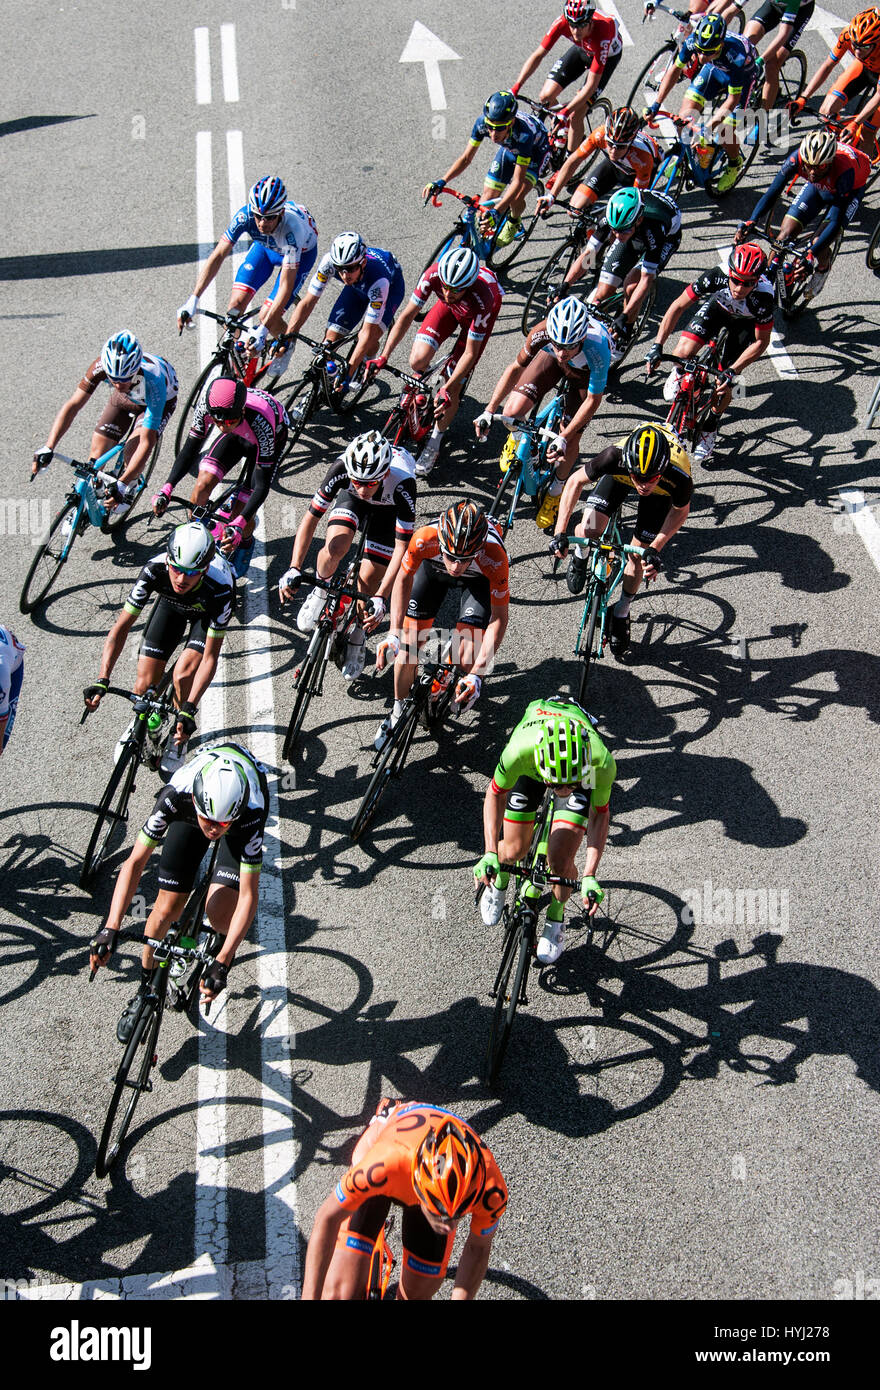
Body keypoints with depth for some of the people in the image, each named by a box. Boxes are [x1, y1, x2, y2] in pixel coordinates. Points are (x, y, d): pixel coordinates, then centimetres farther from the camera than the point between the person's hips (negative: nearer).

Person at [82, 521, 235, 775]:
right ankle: (139, 724, 31)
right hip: (172, 603, 2)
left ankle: (179, 739, 5)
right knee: (145, 685, -6)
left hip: (207, 611, -2)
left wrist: (189, 710, -44)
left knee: (183, 676, -25)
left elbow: (210, 658, -37)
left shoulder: (220, 588, -43)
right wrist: (102, 680, -40)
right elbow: (122, 627, -30)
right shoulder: (155, 569, -38)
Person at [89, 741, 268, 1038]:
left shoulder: (251, 813, -44)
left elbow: (249, 895, -39)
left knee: (218, 915, -22)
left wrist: (222, 962, -45)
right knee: (167, 909, -4)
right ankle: (145, 989, 21)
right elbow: (135, 861, -33)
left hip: (243, 812, -2)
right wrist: (111, 928, -41)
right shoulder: (176, 796, -41)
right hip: (189, 811, 2)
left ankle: (225, 949, 15)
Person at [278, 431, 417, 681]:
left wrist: (381, 598, -41)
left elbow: (402, 546, -36)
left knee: (368, 581, -9)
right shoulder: (341, 468, -38)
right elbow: (311, 517, -27)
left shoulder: (403, 483, -42)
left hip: (388, 507, -1)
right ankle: (321, 591, 6)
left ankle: (357, 634, 20)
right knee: (336, 547, -27)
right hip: (351, 500, 1)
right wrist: (294, 569, -33)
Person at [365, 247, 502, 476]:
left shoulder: (482, 300, -43)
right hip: (452, 309, 3)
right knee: (418, 360, -16)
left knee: (455, 385, -8)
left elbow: (471, 353, -34)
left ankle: (434, 442, 12)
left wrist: (448, 389, -40)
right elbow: (407, 316, -24)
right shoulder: (434, 274, -36)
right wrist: (383, 357, -28)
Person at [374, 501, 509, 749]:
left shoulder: (495, 558, -43)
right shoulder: (425, 539, -40)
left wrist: (477, 674, -37)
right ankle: (398, 712, 19)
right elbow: (404, 578, -18)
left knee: (467, 660, -16)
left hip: (478, 578, -1)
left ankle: (472, 684, 21)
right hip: (433, 567, 1)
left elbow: (499, 618, -31)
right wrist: (394, 634, -26)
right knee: (407, 646, -7)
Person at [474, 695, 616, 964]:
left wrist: (589, 876, -26)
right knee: (513, 852, 2)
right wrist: (490, 853, -28)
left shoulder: (602, 763, -42)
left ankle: (555, 920, 19)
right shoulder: (520, 750, -44)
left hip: (581, 768, -1)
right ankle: (500, 881, 40)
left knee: (560, 862, -12)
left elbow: (599, 815, -20)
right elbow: (495, 794, -20)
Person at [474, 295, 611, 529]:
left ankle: (555, 491, 24)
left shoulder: (598, 349, -45)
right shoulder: (542, 333, -39)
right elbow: (516, 368, -20)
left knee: (570, 441, -6)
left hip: (586, 370, -2)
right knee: (513, 411, -16)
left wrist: (564, 438, -34)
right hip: (551, 361, 2)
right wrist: (489, 411, -24)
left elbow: (593, 400, -30)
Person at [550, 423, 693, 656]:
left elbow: (681, 511, -17)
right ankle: (580, 556, 17)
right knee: (588, 530, -22)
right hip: (619, 475, 0)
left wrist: (655, 548, -28)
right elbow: (575, 481, -24)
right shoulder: (615, 456, -43)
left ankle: (621, 613, 26)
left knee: (639, 556, -3)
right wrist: (560, 532, -27)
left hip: (662, 490, 0)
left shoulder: (680, 477, -42)